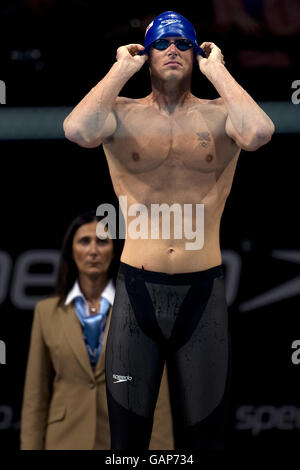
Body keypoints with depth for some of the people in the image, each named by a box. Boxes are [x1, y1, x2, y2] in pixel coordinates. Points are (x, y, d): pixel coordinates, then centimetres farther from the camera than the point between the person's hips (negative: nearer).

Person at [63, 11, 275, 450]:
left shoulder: (219, 115, 2)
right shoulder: (123, 114, 2)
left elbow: (260, 131, -21)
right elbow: (77, 130, -20)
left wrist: (216, 68, -9)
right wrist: (122, 68, -7)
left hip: (203, 293, 0)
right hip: (137, 292, 0)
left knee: (203, 432, 7)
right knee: (127, 433, 6)